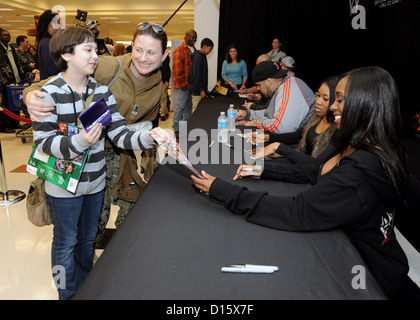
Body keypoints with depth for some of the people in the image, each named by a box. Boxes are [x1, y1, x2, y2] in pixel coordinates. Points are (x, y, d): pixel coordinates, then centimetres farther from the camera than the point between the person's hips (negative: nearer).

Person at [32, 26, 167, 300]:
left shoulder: (102, 90, -2)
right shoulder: (50, 93, -15)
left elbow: (120, 134, -8)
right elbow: (43, 142, -17)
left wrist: (149, 137, -26)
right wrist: (80, 142, -34)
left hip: (95, 182, 5)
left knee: (88, 238, 23)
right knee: (66, 242, 14)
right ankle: (69, 294, 38)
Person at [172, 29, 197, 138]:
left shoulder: (194, 50, 15)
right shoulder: (179, 50, -10)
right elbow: (177, 70, -15)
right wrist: (182, 83, -16)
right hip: (183, 84, -8)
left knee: (190, 105, 14)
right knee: (181, 105, -5)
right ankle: (176, 129, 2)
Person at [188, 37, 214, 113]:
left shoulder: (203, 56, 15)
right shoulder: (198, 57, -14)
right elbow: (196, 75, -19)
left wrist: (205, 89, 18)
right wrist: (201, 90, -20)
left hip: (200, 90, 9)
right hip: (197, 91, -9)